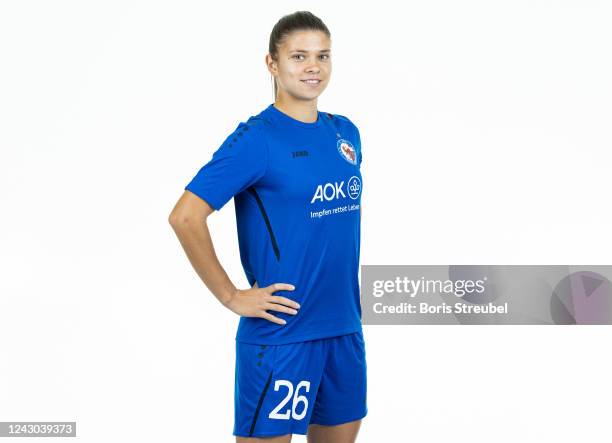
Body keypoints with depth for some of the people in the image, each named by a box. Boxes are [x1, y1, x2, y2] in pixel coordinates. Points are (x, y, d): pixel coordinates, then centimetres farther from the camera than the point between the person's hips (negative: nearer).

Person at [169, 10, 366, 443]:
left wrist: (346, 301, 16)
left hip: (345, 326, 7)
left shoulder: (346, 132, 8)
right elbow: (185, 216, -17)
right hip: (280, 331, -7)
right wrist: (232, 297, -14)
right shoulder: (256, 138, -12)